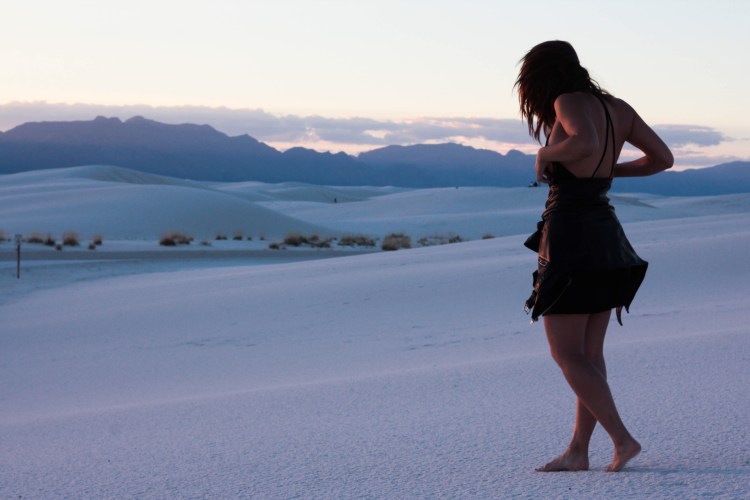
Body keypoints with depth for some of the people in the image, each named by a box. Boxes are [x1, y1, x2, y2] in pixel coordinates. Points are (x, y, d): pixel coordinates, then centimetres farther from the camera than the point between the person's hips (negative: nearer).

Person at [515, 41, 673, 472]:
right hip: (608, 237, 8)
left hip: (571, 238, -8)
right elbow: (663, 158, 14)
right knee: (589, 353, 9)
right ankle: (578, 452, 12)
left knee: (567, 355, -2)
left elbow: (585, 143, -32)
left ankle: (622, 438, -8)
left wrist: (545, 153, -13)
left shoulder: (569, 103, -11)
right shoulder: (617, 108, 10)